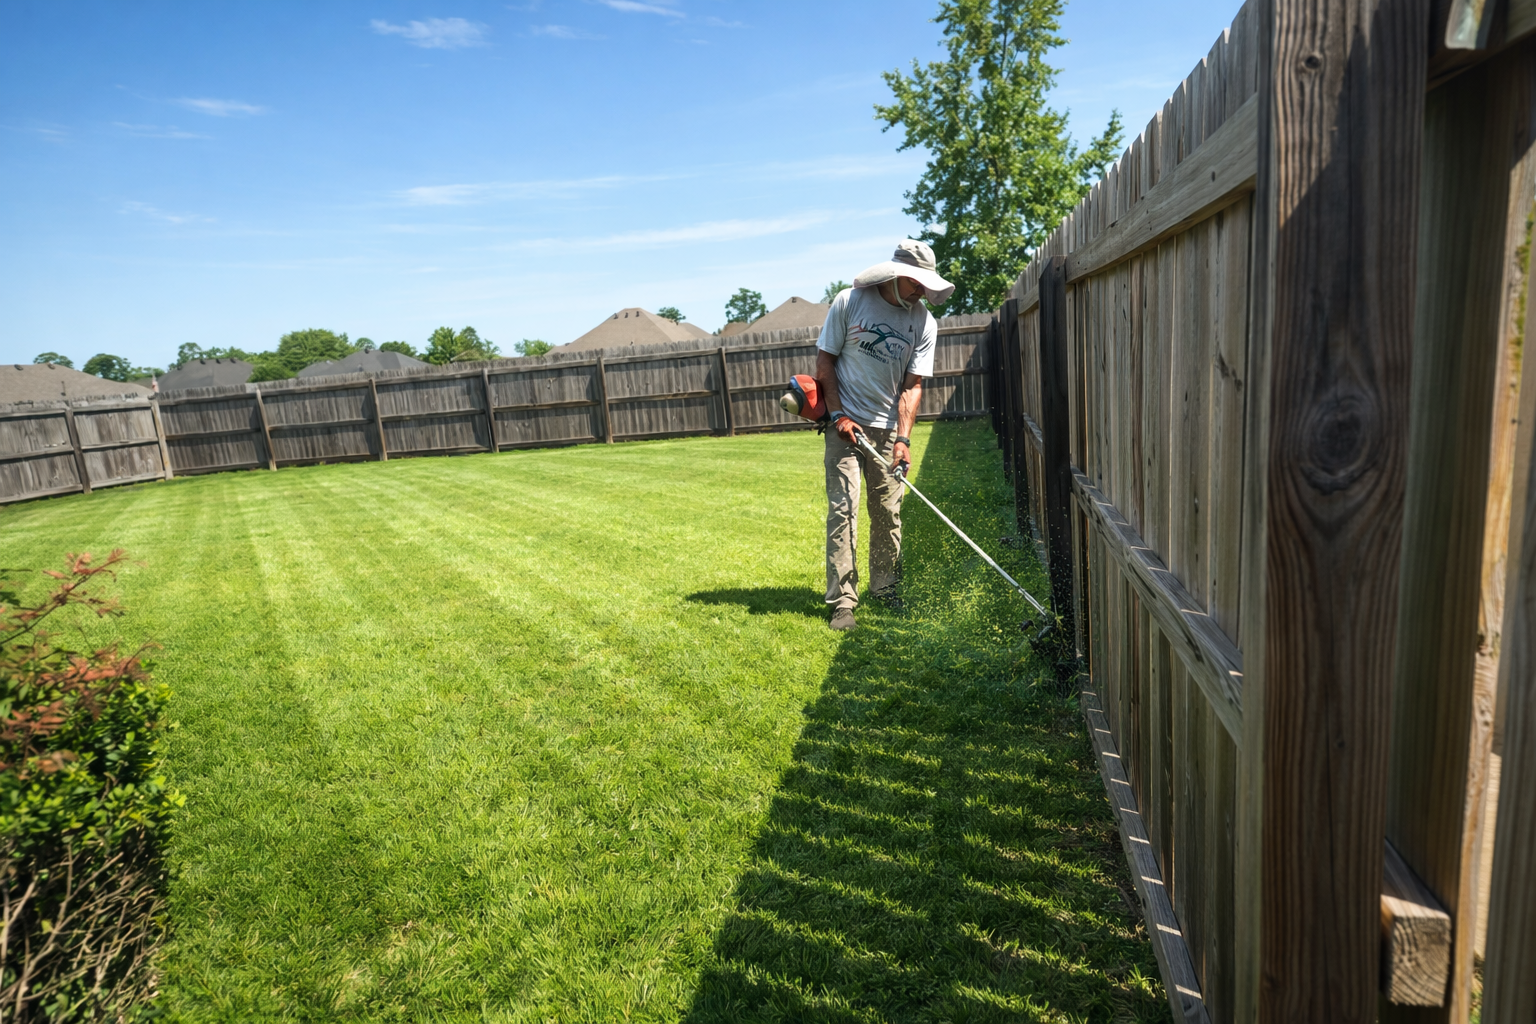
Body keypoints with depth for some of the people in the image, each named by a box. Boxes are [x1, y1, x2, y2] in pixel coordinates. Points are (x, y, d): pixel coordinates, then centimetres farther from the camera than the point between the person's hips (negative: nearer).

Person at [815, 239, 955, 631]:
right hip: (845, 423, -2)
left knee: (888, 512, 5)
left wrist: (903, 439, -16)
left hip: (887, 427, 3)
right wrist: (838, 414, -10)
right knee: (843, 509, -8)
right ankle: (842, 602, -4)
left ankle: (885, 589, 22)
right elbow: (825, 359, -1)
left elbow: (912, 385, -4)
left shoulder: (924, 322, -3)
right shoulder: (850, 302, -7)